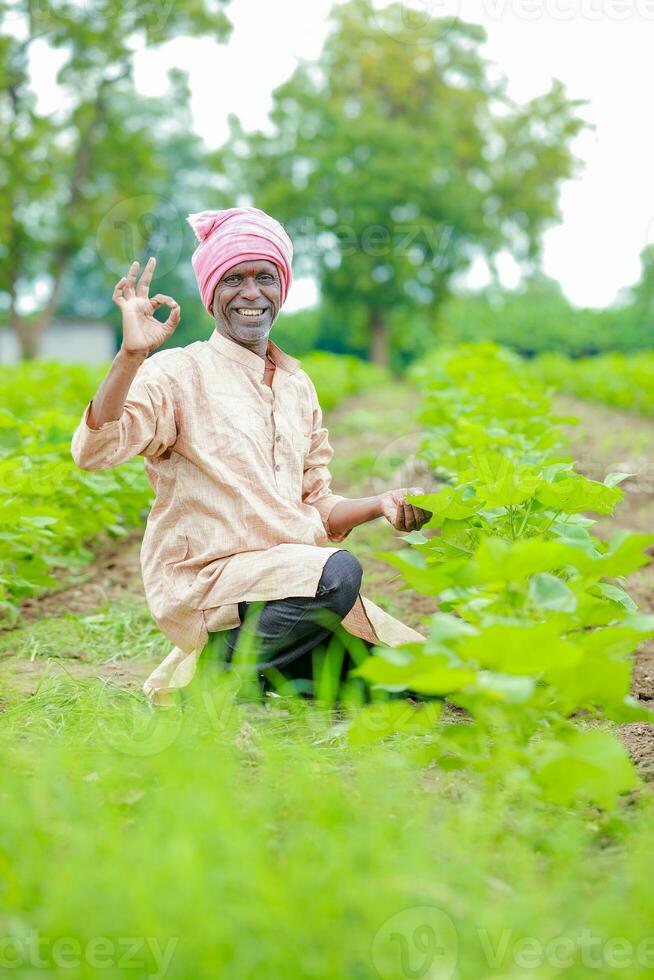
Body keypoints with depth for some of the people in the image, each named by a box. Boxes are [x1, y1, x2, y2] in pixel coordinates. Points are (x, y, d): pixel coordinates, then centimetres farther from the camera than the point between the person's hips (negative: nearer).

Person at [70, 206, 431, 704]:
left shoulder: (298, 383, 15)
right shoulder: (177, 373, -4)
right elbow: (94, 451, -21)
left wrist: (382, 504, 2)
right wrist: (131, 354, -30)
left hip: (288, 574, 6)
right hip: (202, 581, -6)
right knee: (338, 571, -32)